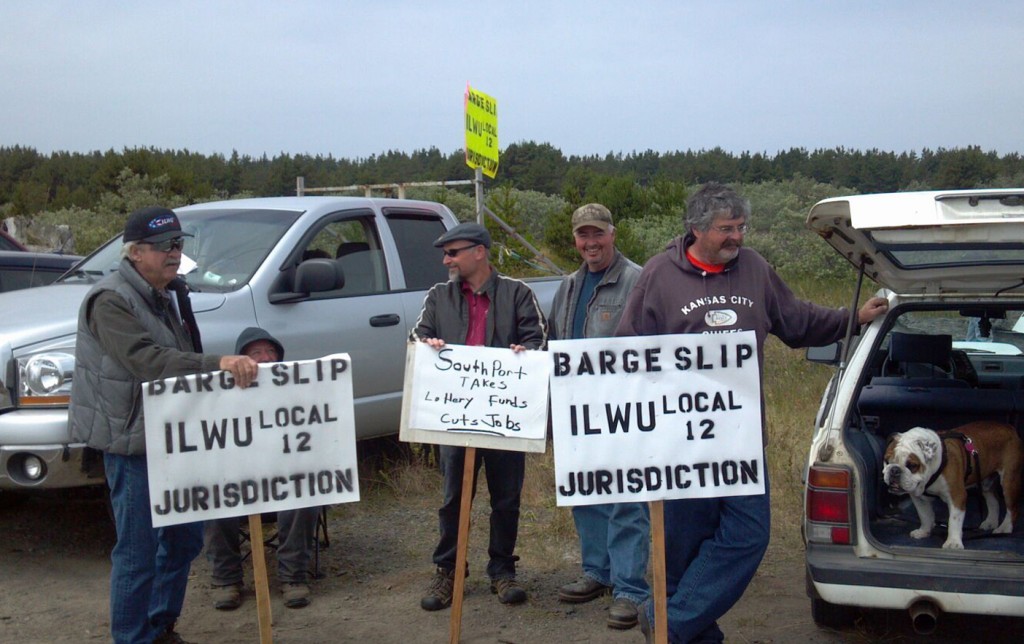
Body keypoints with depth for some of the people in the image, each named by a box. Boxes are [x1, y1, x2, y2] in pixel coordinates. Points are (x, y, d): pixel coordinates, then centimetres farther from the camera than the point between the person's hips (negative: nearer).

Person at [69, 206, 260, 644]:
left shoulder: (172, 293, 12)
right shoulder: (111, 301, -17)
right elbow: (148, 361, -32)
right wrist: (217, 364, -40)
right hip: (133, 442, -9)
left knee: (184, 538, 16)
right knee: (138, 551, -3)